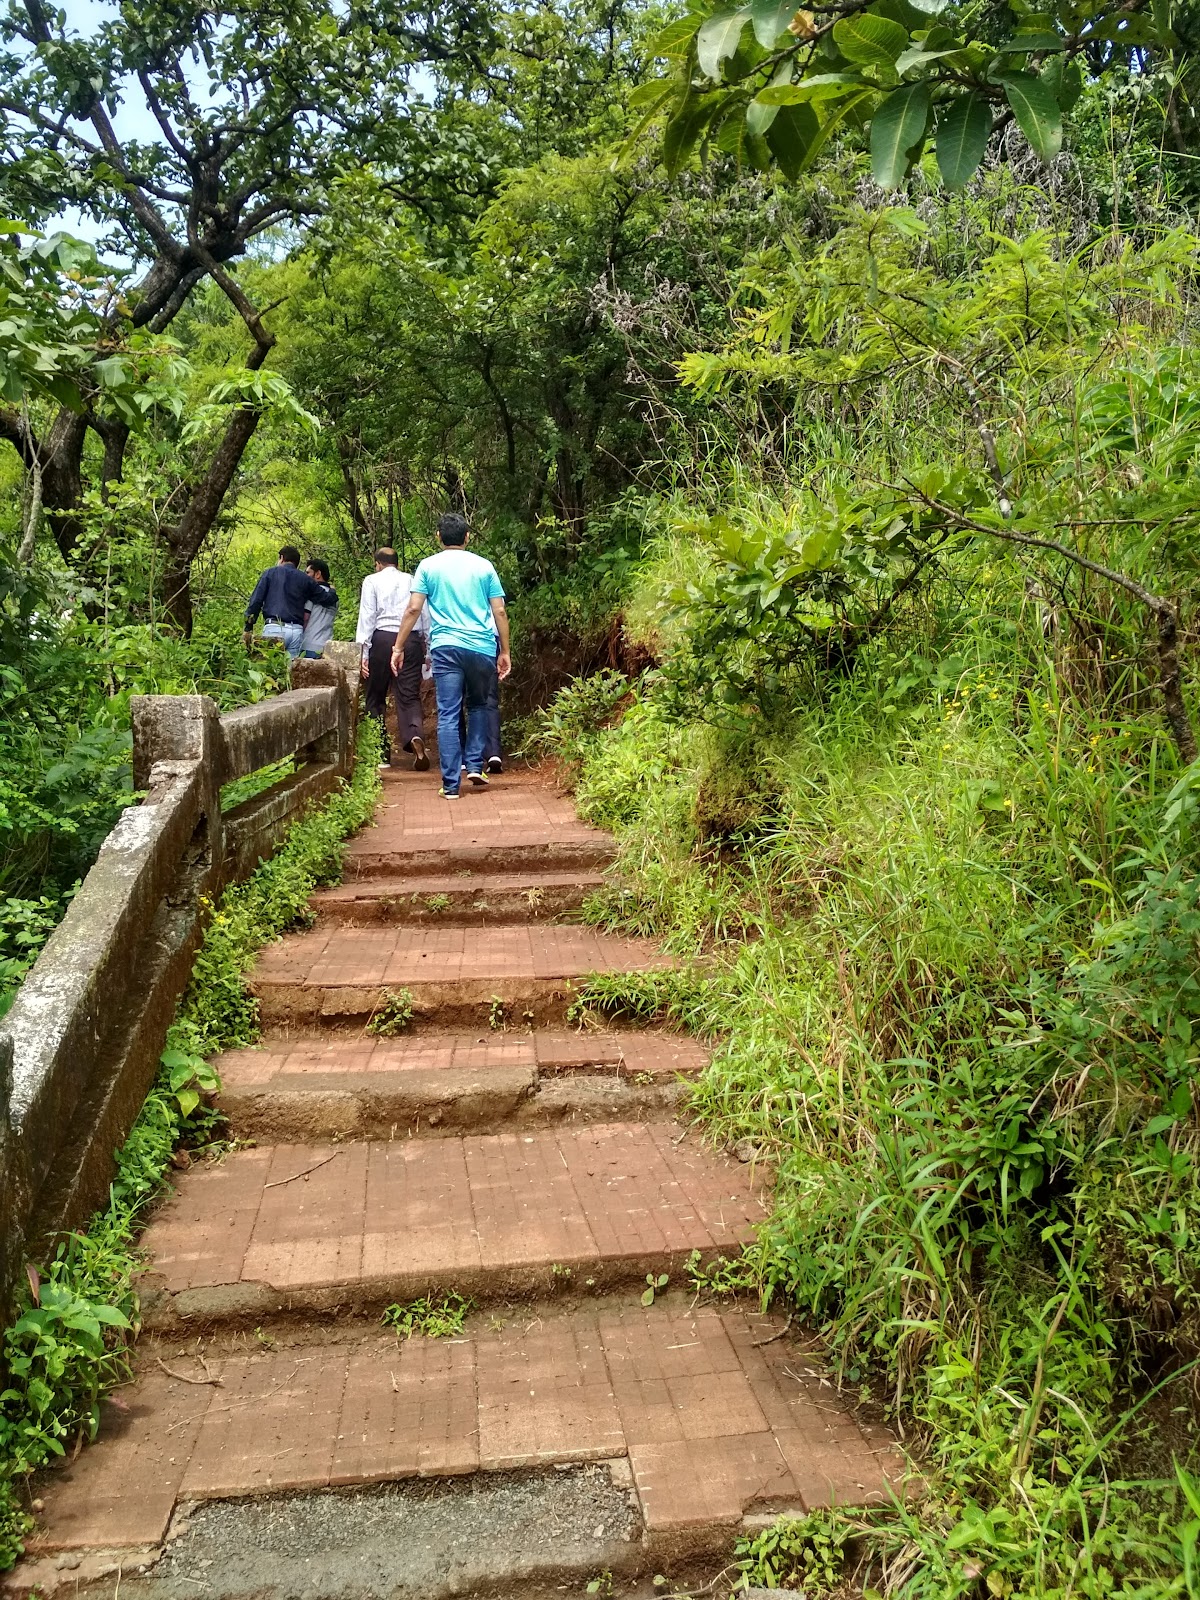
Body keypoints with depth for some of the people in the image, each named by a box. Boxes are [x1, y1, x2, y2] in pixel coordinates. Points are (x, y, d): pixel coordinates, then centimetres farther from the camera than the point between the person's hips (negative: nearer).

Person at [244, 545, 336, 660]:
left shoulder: (270, 573, 11)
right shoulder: (305, 579, 15)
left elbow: (256, 601, 3)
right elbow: (329, 600, 13)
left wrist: (248, 628, 5)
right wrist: (331, 590, 37)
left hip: (274, 628, -2)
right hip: (296, 630, 2)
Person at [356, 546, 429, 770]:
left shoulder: (372, 581, 8)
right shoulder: (412, 581, 14)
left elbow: (367, 616, 0)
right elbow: (426, 617, 9)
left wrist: (364, 651, -1)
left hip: (382, 639, -2)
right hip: (412, 641, 2)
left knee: (376, 699, 10)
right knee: (409, 696, 0)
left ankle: (382, 753, 9)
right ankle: (415, 736, -28)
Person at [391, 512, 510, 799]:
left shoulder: (428, 566, 6)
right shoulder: (484, 566, 8)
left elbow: (413, 609, -1)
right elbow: (499, 611, 5)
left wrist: (398, 647, 5)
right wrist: (504, 652, 11)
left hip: (445, 647, -1)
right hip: (482, 647, 1)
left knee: (448, 715, 0)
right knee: (478, 706, 21)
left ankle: (451, 784, -2)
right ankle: (475, 766, 13)